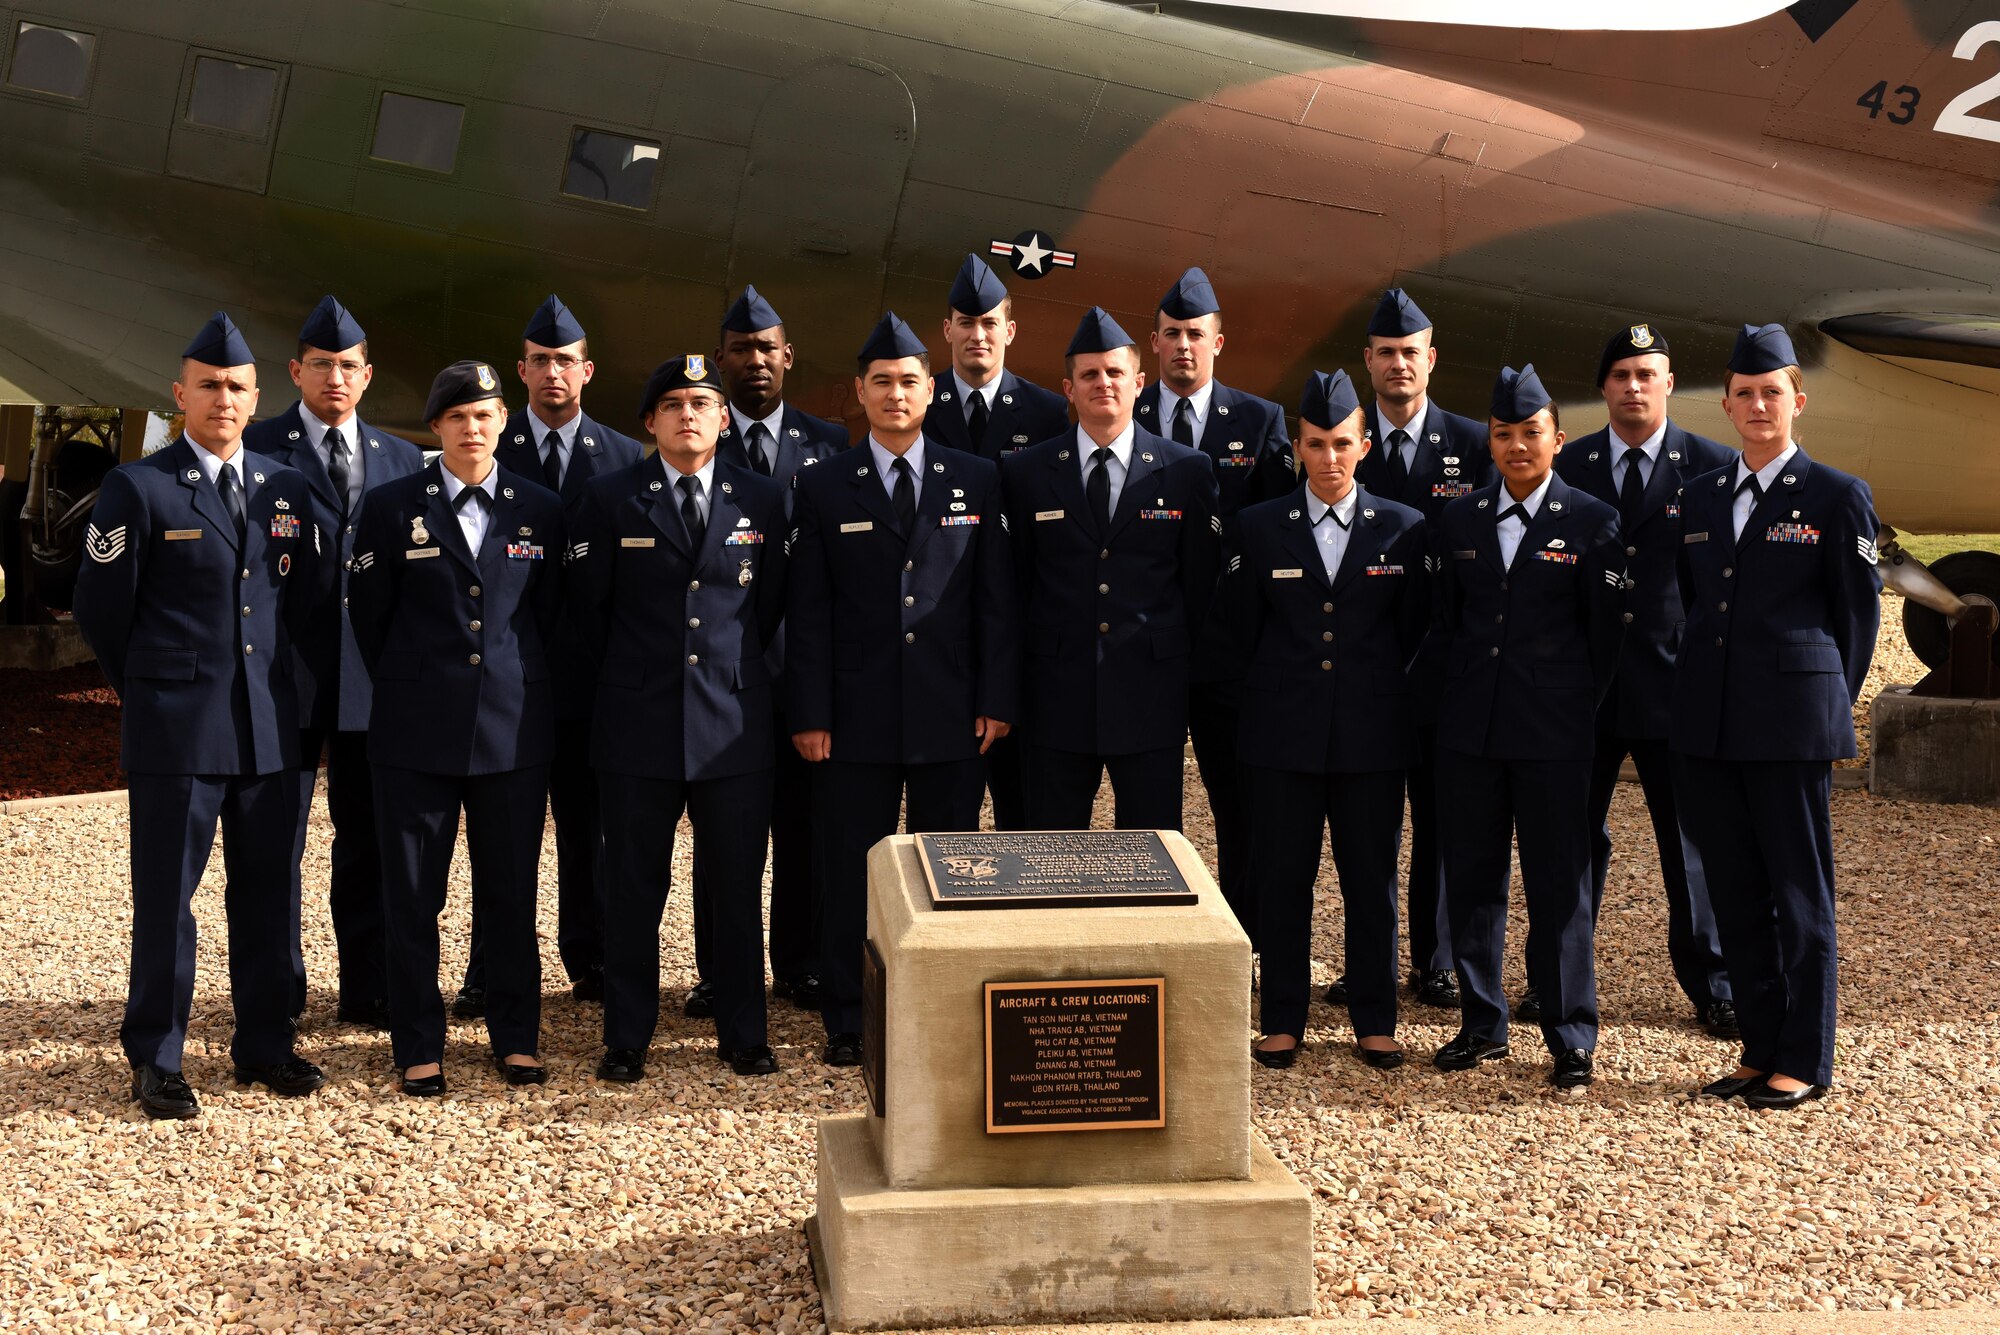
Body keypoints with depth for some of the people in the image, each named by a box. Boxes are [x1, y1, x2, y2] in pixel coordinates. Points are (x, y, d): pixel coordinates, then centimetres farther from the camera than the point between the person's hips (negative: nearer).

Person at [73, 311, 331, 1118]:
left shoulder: (287, 489, 10)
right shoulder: (139, 489, -4)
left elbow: (307, 596, 19)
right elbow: (100, 606, -1)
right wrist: (144, 689, 5)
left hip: (268, 724, 5)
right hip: (175, 726, -4)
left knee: (266, 891, 10)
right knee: (165, 898, 2)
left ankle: (264, 1046, 21)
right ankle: (155, 1061, 12)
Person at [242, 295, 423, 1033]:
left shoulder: (402, 460, 11)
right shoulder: (259, 447, 0)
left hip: (372, 675, 3)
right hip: (286, 671, -3)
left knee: (368, 836, 10)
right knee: (276, 838, 5)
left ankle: (368, 991, 19)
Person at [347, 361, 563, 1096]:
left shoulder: (542, 509, 5)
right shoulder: (392, 506, 0)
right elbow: (367, 614, 6)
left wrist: (522, 690, 11)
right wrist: (405, 690, 9)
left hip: (514, 727, 1)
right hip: (417, 731, -1)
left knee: (511, 891, 8)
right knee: (412, 895, 4)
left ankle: (515, 1037, 21)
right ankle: (418, 1047, 15)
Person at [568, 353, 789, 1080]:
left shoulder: (763, 499, 5)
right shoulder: (612, 499, 1)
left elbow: (771, 603, 13)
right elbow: (586, 604, 7)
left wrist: (734, 667, 11)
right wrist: (631, 674, 9)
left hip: (735, 721, 1)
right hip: (639, 721, -1)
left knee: (739, 885, 6)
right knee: (634, 889, 5)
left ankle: (742, 1034, 19)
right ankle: (627, 1038, 16)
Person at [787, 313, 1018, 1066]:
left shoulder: (976, 481, 7)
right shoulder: (825, 488, 4)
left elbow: (997, 600, 5)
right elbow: (807, 610, 2)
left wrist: (997, 699, -2)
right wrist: (810, 714, -5)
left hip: (953, 718, 1)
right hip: (857, 716, -1)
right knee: (851, 875, 4)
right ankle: (846, 1024, 15)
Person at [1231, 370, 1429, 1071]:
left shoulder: (1404, 528, 3)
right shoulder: (1258, 526, 3)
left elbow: (1412, 631, 9)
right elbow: (1244, 626, 8)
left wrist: (1377, 690, 8)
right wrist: (1280, 690, 9)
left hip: (1373, 731, 0)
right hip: (1282, 732, 0)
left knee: (1372, 880, 6)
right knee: (1281, 878, 4)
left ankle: (1374, 1022, 17)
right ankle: (1283, 1020, 15)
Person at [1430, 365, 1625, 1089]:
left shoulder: (1592, 522, -1)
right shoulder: (1458, 519, 9)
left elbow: (1606, 633, 1)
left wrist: (1579, 708, 1)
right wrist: (1456, 696, 10)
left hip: (1554, 731, -4)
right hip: (1469, 729, 4)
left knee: (1559, 885, 0)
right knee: (1471, 877, 9)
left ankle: (1572, 1039, 9)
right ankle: (1482, 1024, 21)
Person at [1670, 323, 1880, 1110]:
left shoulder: (1836, 498, 0)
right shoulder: (1699, 498, 14)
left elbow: (1858, 615, 2)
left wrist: (1827, 705, 4)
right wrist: (1699, 694, 14)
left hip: (1792, 726, -5)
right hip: (1706, 727, 5)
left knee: (1800, 892, 1)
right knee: (1734, 892, 9)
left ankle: (1805, 1063, 9)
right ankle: (1760, 1050, 20)